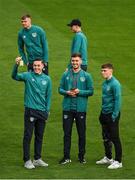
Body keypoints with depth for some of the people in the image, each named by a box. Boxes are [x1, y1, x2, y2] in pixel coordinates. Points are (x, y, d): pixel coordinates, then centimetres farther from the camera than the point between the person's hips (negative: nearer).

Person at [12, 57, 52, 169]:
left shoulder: (47, 79, 7)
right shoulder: (28, 76, -1)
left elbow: (48, 96, 10)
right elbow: (15, 76, -17)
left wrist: (47, 111, 4)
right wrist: (16, 65, -33)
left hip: (42, 112, 4)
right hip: (30, 110, -4)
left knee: (40, 136, 11)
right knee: (28, 136, -3)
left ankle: (38, 159, 20)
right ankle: (27, 160, 0)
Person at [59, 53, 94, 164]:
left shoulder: (86, 76, 0)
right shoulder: (66, 75, 5)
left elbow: (91, 91, 0)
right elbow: (60, 89, 8)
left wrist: (79, 92, -15)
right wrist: (67, 92, -13)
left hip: (81, 108, -1)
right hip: (68, 108, 1)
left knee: (82, 133, 6)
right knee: (67, 133, 3)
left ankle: (81, 156, 18)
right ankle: (66, 157, 8)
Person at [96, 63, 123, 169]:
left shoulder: (115, 84, -17)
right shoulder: (105, 83, 9)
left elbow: (118, 100, -18)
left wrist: (114, 115, -19)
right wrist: (102, 114, 15)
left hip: (112, 115, -9)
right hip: (104, 113, 9)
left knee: (115, 138, -3)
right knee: (106, 137, 18)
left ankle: (118, 161, 4)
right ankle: (108, 158, 31)